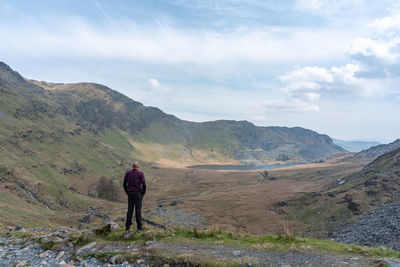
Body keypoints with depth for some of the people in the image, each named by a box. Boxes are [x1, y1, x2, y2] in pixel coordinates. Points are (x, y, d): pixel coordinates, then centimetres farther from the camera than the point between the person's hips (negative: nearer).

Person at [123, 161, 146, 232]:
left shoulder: (127, 173, 3)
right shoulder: (140, 173, -8)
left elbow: (124, 184, 7)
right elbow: (144, 185, -13)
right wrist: (143, 193, 2)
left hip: (130, 194, 3)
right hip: (138, 194, -3)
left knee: (130, 210, 11)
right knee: (138, 211, 0)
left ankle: (127, 227, 14)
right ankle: (139, 228, 1)